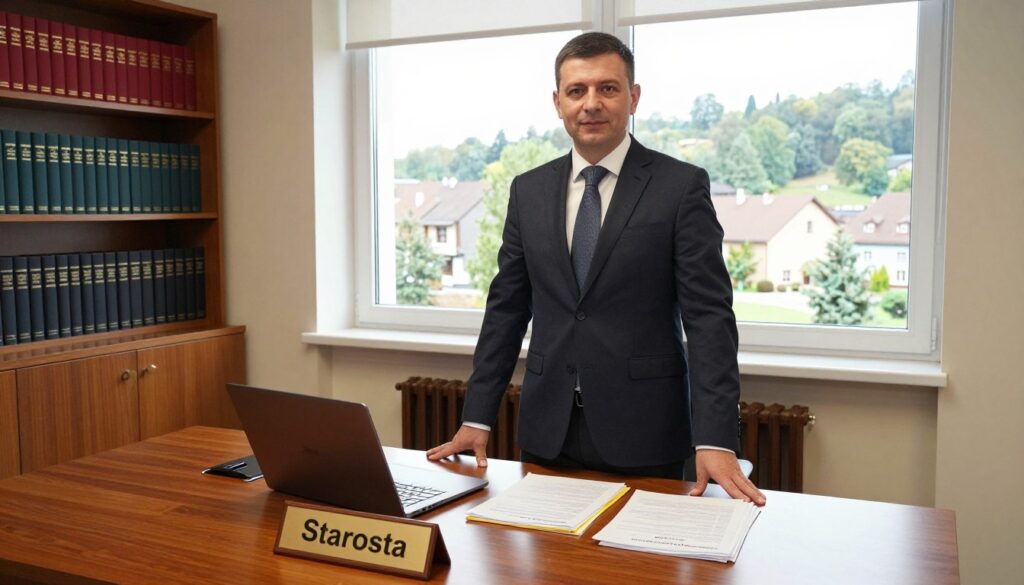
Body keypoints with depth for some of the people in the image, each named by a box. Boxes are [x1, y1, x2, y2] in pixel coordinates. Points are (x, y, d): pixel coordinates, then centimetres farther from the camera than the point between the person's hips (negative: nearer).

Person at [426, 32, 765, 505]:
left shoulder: (682, 186, -5)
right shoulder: (528, 190, 7)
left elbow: (709, 315, -9)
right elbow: (506, 309, 9)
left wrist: (715, 440, -17)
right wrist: (477, 418, 5)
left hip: (643, 432, -3)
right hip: (547, 432, 4)